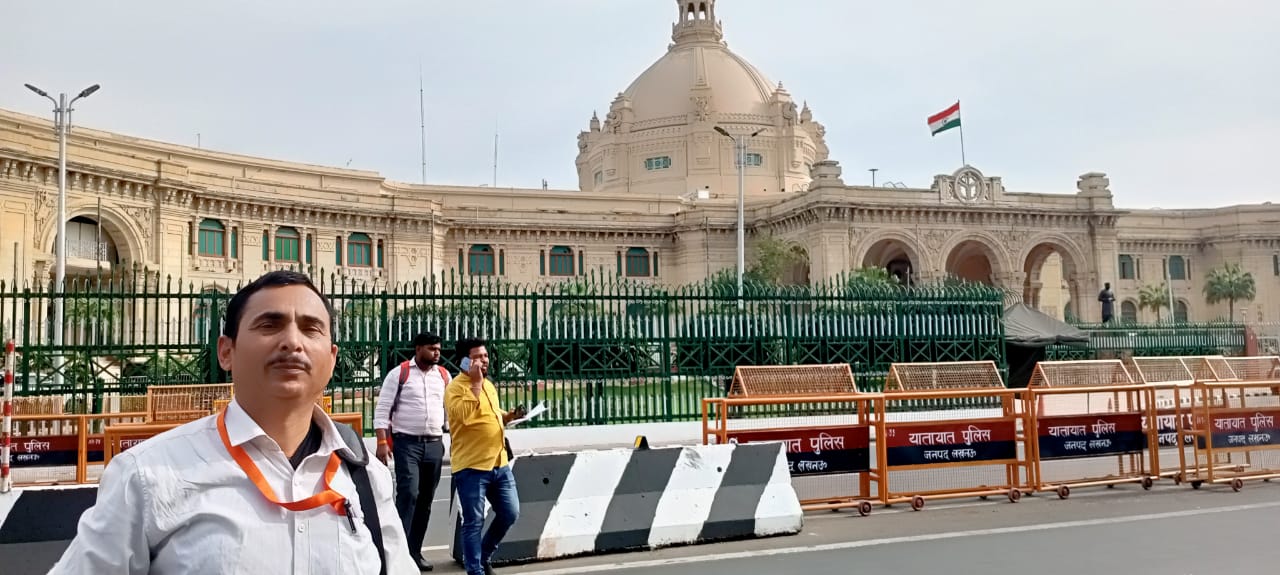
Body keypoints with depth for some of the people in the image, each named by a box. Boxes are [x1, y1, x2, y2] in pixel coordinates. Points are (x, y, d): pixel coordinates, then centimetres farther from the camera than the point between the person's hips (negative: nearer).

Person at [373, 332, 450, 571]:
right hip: (407, 443, -5)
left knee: (425, 499, 9)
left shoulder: (444, 375, 9)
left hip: (435, 444, 5)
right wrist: (382, 442, -14)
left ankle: (415, 551, 20)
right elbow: (382, 410, -6)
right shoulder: (399, 374, -4)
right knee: (408, 494, -15)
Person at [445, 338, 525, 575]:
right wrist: (476, 382, -22)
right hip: (471, 466, -8)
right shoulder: (456, 387, -10)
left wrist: (510, 416, 10)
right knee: (474, 522, -1)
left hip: (499, 463, 8)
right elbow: (466, 415, -27)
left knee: (510, 513, 10)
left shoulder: (488, 384, 16)